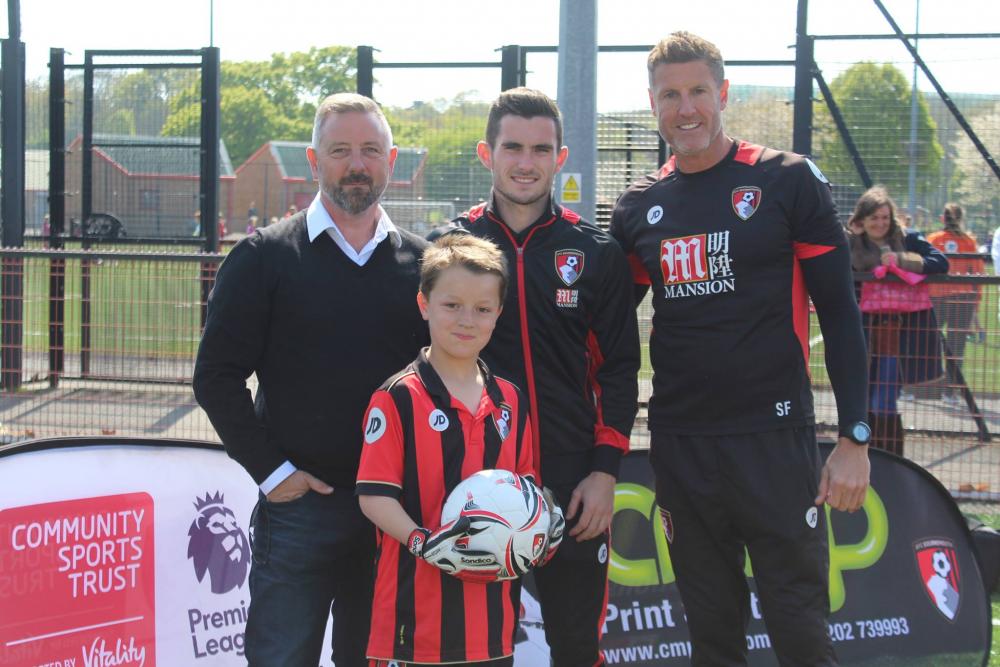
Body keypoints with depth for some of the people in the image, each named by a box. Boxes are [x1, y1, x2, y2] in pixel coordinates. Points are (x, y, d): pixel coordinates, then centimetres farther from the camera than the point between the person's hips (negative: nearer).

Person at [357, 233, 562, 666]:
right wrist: (421, 542, -23)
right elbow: (374, 493, -10)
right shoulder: (398, 399, -7)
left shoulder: (510, 402, 12)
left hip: (491, 595, 6)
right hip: (418, 595, -6)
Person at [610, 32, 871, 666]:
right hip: (679, 444, 4)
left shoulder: (788, 180, -3)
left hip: (775, 439, -4)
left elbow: (840, 312, -3)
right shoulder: (639, 207, 8)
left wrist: (855, 437, -8)